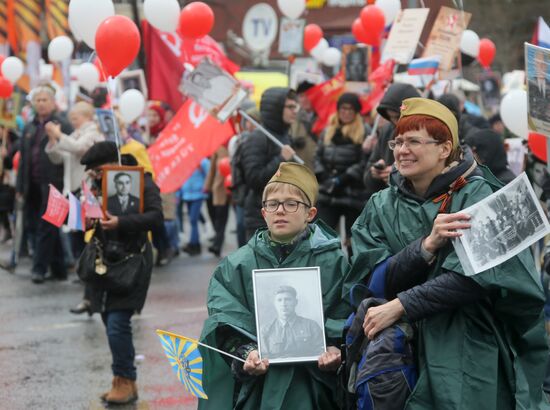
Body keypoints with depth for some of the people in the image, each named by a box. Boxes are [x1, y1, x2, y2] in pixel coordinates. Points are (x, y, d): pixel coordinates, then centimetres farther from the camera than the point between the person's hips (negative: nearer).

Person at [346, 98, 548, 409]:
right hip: (413, 345, 4)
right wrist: (426, 245, -19)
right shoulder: (381, 207, 7)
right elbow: (375, 285, -4)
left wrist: (400, 306, -19)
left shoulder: (477, 194, -5)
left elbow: (472, 277, -17)